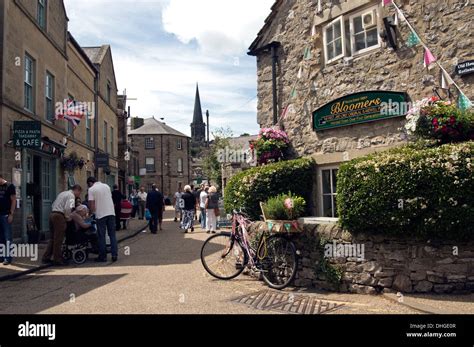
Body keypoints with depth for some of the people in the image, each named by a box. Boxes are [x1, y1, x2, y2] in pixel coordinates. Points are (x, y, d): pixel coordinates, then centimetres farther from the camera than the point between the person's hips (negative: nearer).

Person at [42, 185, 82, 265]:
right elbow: (68, 208, -21)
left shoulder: (63, 193, 23)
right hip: (59, 216, -9)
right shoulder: (71, 195, -6)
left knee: (53, 238, 16)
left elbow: (53, 205, 24)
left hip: (52, 214, 9)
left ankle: (46, 258, 19)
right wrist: (68, 218, -6)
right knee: (58, 239, -3)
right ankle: (57, 260, 2)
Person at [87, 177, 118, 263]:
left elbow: (91, 204, -8)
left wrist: (91, 212, 7)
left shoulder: (92, 189, -3)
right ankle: (114, 255, 7)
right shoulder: (106, 186, 13)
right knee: (112, 234, 9)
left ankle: (103, 256, 10)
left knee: (101, 236, 5)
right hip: (111, 213, 4)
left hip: (101, 214, -4)